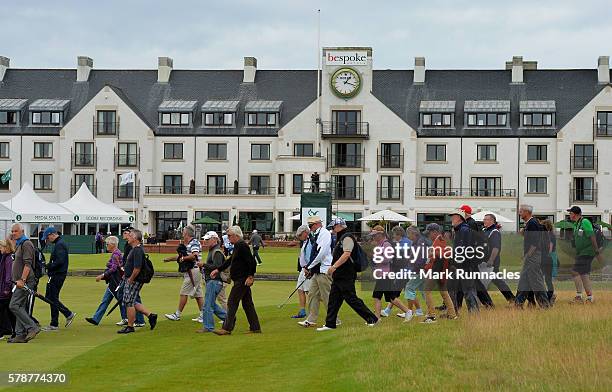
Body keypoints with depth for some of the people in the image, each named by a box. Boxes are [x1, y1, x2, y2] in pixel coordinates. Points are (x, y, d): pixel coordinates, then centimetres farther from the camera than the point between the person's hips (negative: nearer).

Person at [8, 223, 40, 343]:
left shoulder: (26, 244, -10)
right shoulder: (19, 245, 21)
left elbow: (27, 264, -20)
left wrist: (22, 280, -26)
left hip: (25, 282, -10)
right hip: (20, 282, 10)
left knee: (14, 306, -15)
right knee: (20, 307, 8)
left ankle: (32, 327, -15)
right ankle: (20, 335, 9)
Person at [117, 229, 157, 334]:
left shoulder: (138, 250, -20)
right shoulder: (135, 249, 14)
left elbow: (137, 268, -26)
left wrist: (130, 280, -18)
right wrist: (126, 274, 18)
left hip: (134, 281, -11)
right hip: (130, 279, 11)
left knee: (129, 303, -2)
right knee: (131, 302, 15)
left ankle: (130, 326, 7)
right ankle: (150, 315, 17)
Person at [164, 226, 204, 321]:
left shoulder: (194, 243, -11)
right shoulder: (188, 244, 17)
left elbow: (194, 255, -26)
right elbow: (181, 257, 28)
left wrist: (183, 258, -15)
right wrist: (169, 259, 31)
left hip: (193, 270, -10)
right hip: (189, 271, 10)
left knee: (184, 293, -5)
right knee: (198, 294, 8)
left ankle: (177, 314, 0)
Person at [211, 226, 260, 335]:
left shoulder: (242, 246, -16)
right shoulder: (237, 246, 16)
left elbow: (252, 262, -21)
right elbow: (230, 261, 26)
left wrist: (250, 277, -22)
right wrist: (218, 270, 26)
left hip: (242, 280, -10)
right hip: (242, 280, 10)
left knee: (232, 303, -7)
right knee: (247, 303, 12)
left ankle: (227, 328, -6)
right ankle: (255, 328, 14)